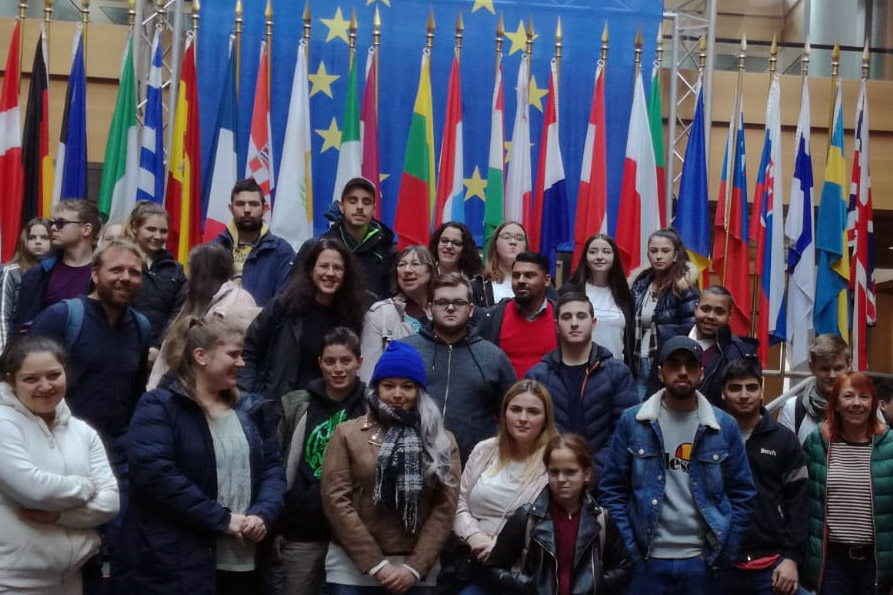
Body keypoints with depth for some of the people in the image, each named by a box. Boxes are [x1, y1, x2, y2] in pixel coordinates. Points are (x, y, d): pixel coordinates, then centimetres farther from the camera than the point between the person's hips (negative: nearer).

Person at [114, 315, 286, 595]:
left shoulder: (249, 407, 14)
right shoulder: (158, 406, -6)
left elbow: (272, 466, 13)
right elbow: (156, 475, -18)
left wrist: (264, 514, -7)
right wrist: (222, 519, -18)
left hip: (244, 563, 6)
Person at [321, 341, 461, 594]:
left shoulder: (442, 441, 7)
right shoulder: (347, 433, 3)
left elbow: (445, 507, 2)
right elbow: (336, 500, -4)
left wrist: (415, 567, -8)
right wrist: (375, 564, -10)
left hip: (416, 570, 1)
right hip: (353, 567, -1)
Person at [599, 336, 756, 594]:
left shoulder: (725, 426, 1)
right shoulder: (632, 422, -2)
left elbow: (742, 494, 5)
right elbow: (612, 490, -1)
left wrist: (727, 551, -1)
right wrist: (627, 548, -7)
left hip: (701, 560, 1)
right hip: (646, 560, -1)